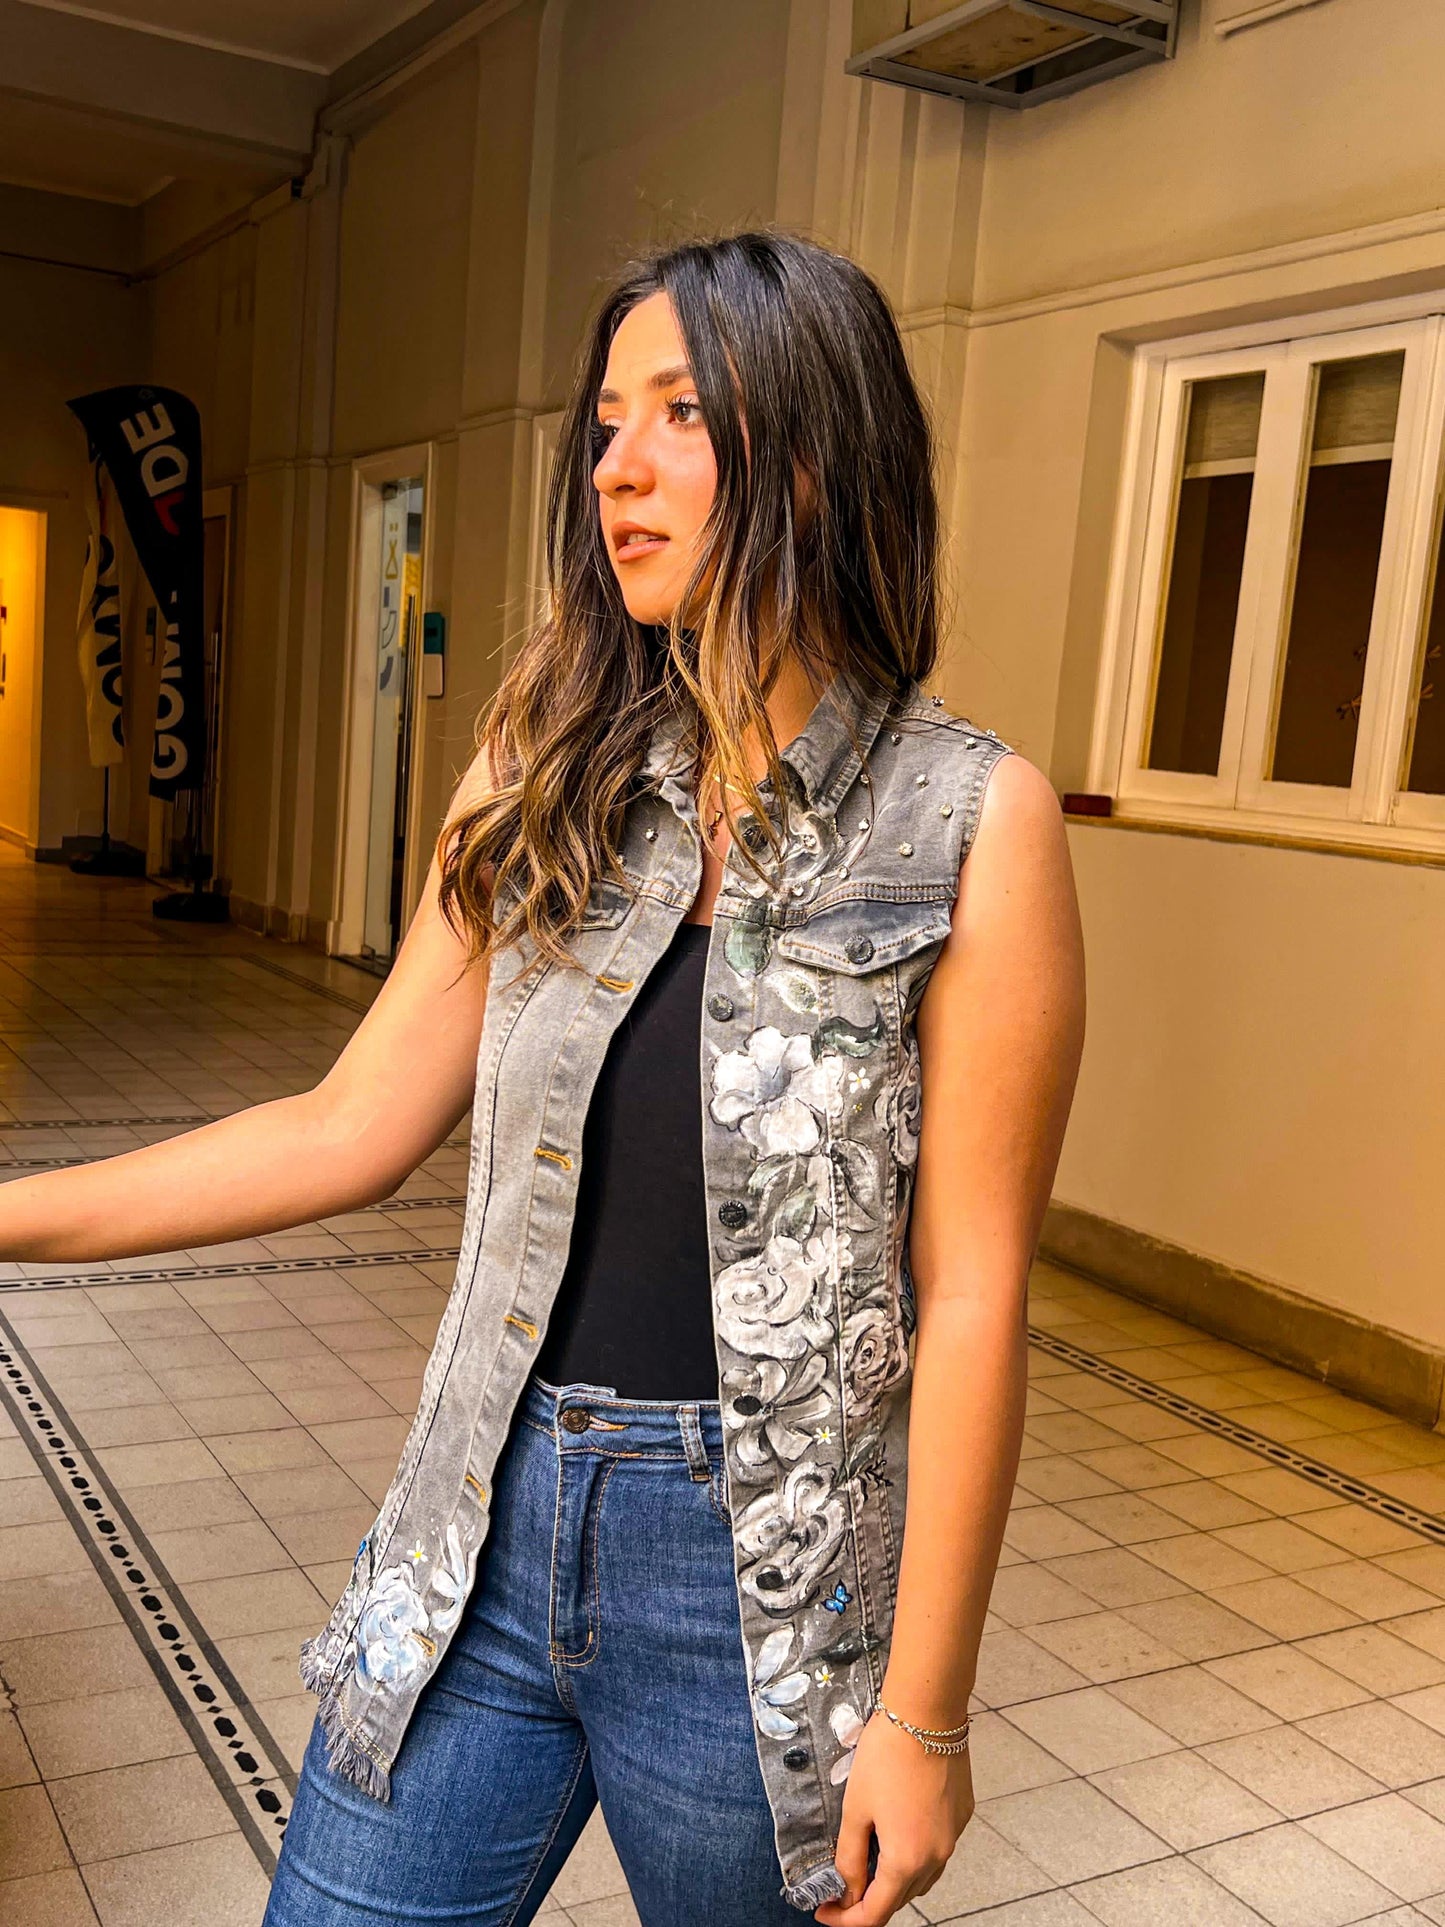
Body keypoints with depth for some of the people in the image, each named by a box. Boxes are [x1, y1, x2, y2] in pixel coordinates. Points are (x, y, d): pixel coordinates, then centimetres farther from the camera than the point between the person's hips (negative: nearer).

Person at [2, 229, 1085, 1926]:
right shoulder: (553, 776, 1)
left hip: (754, 1567, -3)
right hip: (490, 1525, 4)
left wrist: (924, 1716, -8)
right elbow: (352, 1129, 3)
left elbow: (971, 1292, -12)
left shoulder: (971, 822, -13)